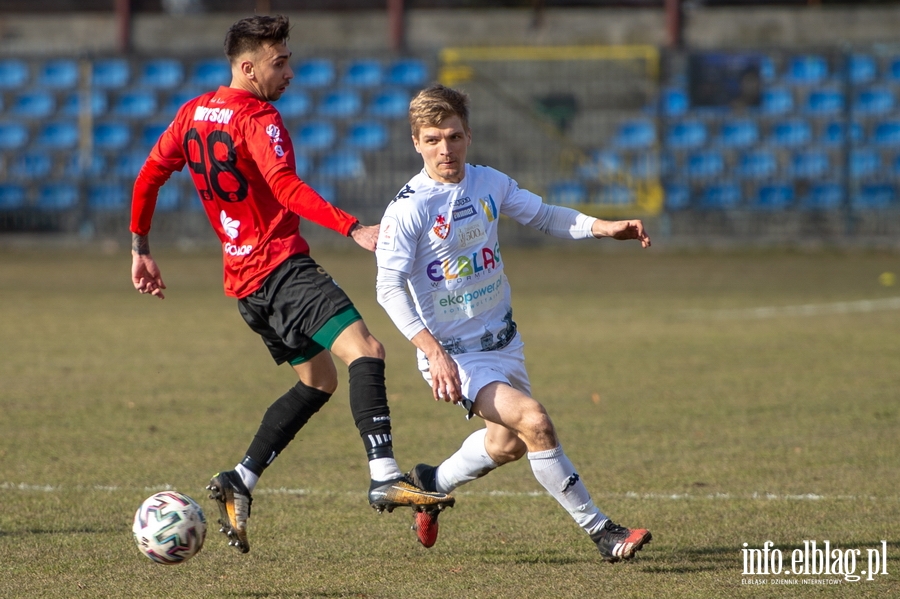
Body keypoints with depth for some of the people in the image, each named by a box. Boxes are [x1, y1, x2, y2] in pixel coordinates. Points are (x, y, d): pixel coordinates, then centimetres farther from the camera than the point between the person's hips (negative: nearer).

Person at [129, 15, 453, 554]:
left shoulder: (193, 113, 14)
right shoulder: (258, 119, -12)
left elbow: (148, 176, 19)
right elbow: (288, 189, -26)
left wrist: (141, 248, 29)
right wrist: (354, 230, -34)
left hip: (243, 280, 9)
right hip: (283, 267, -9)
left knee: (319, 381, 19)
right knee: (366, 351, -21)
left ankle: (240, 482, 12)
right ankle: (385, 478, -37)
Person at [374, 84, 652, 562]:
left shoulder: (489, 184, -2)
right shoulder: (408, 208, -20)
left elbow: (542, 216, 15)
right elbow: (389, 289, -23)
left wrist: (602, 227, 0)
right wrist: (433, 352, -32)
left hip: (501, 340, 7)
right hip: (454, 355, -7)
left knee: (509, 442, 20)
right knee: (533, 420, -24)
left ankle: (432, 485, 47)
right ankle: (600, 532, -15)